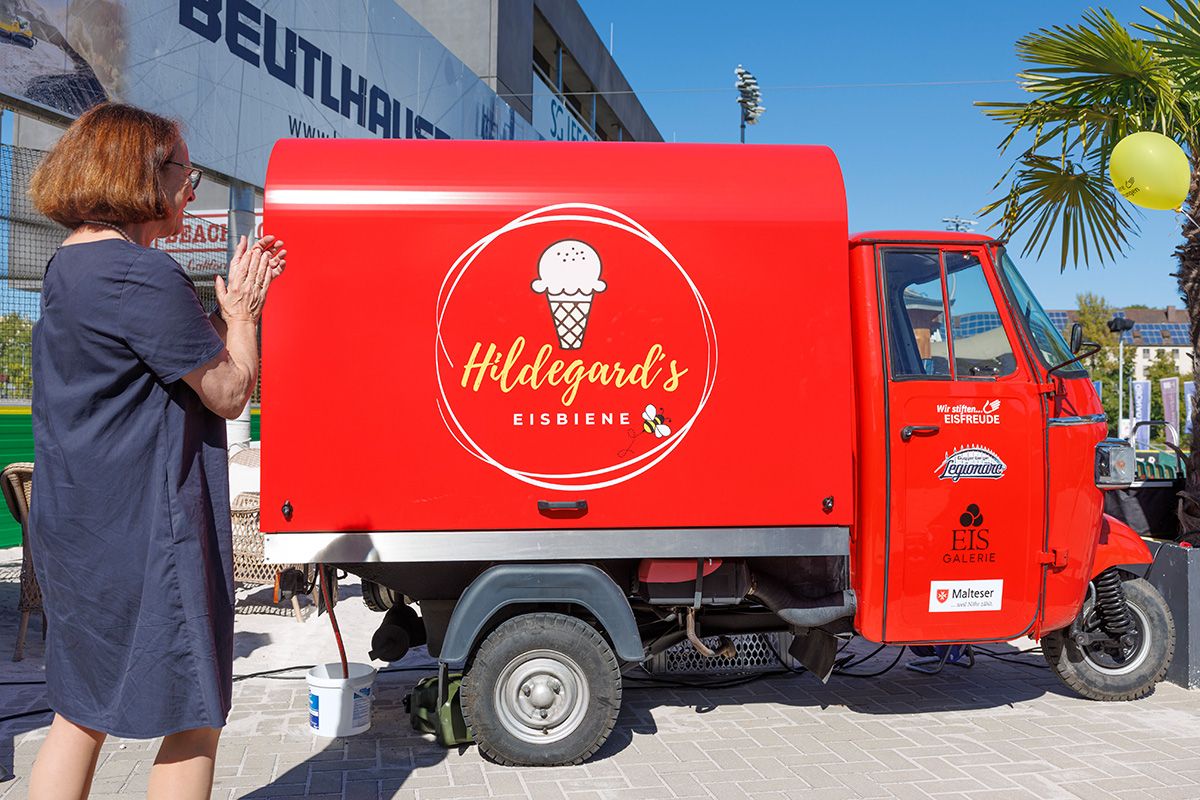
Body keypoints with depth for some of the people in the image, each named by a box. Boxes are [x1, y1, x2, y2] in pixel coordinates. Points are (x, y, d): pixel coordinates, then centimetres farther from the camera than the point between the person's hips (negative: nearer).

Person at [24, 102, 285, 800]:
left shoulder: (69, 266, 13)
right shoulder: (144, 275, -19)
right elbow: (229, 392, -13)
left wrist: (232, 304, 10)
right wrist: (241, 312, 2)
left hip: (77, 527, 10)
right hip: (147, 533, -10)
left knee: (82, 709, 19)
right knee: (194, 717, 4)